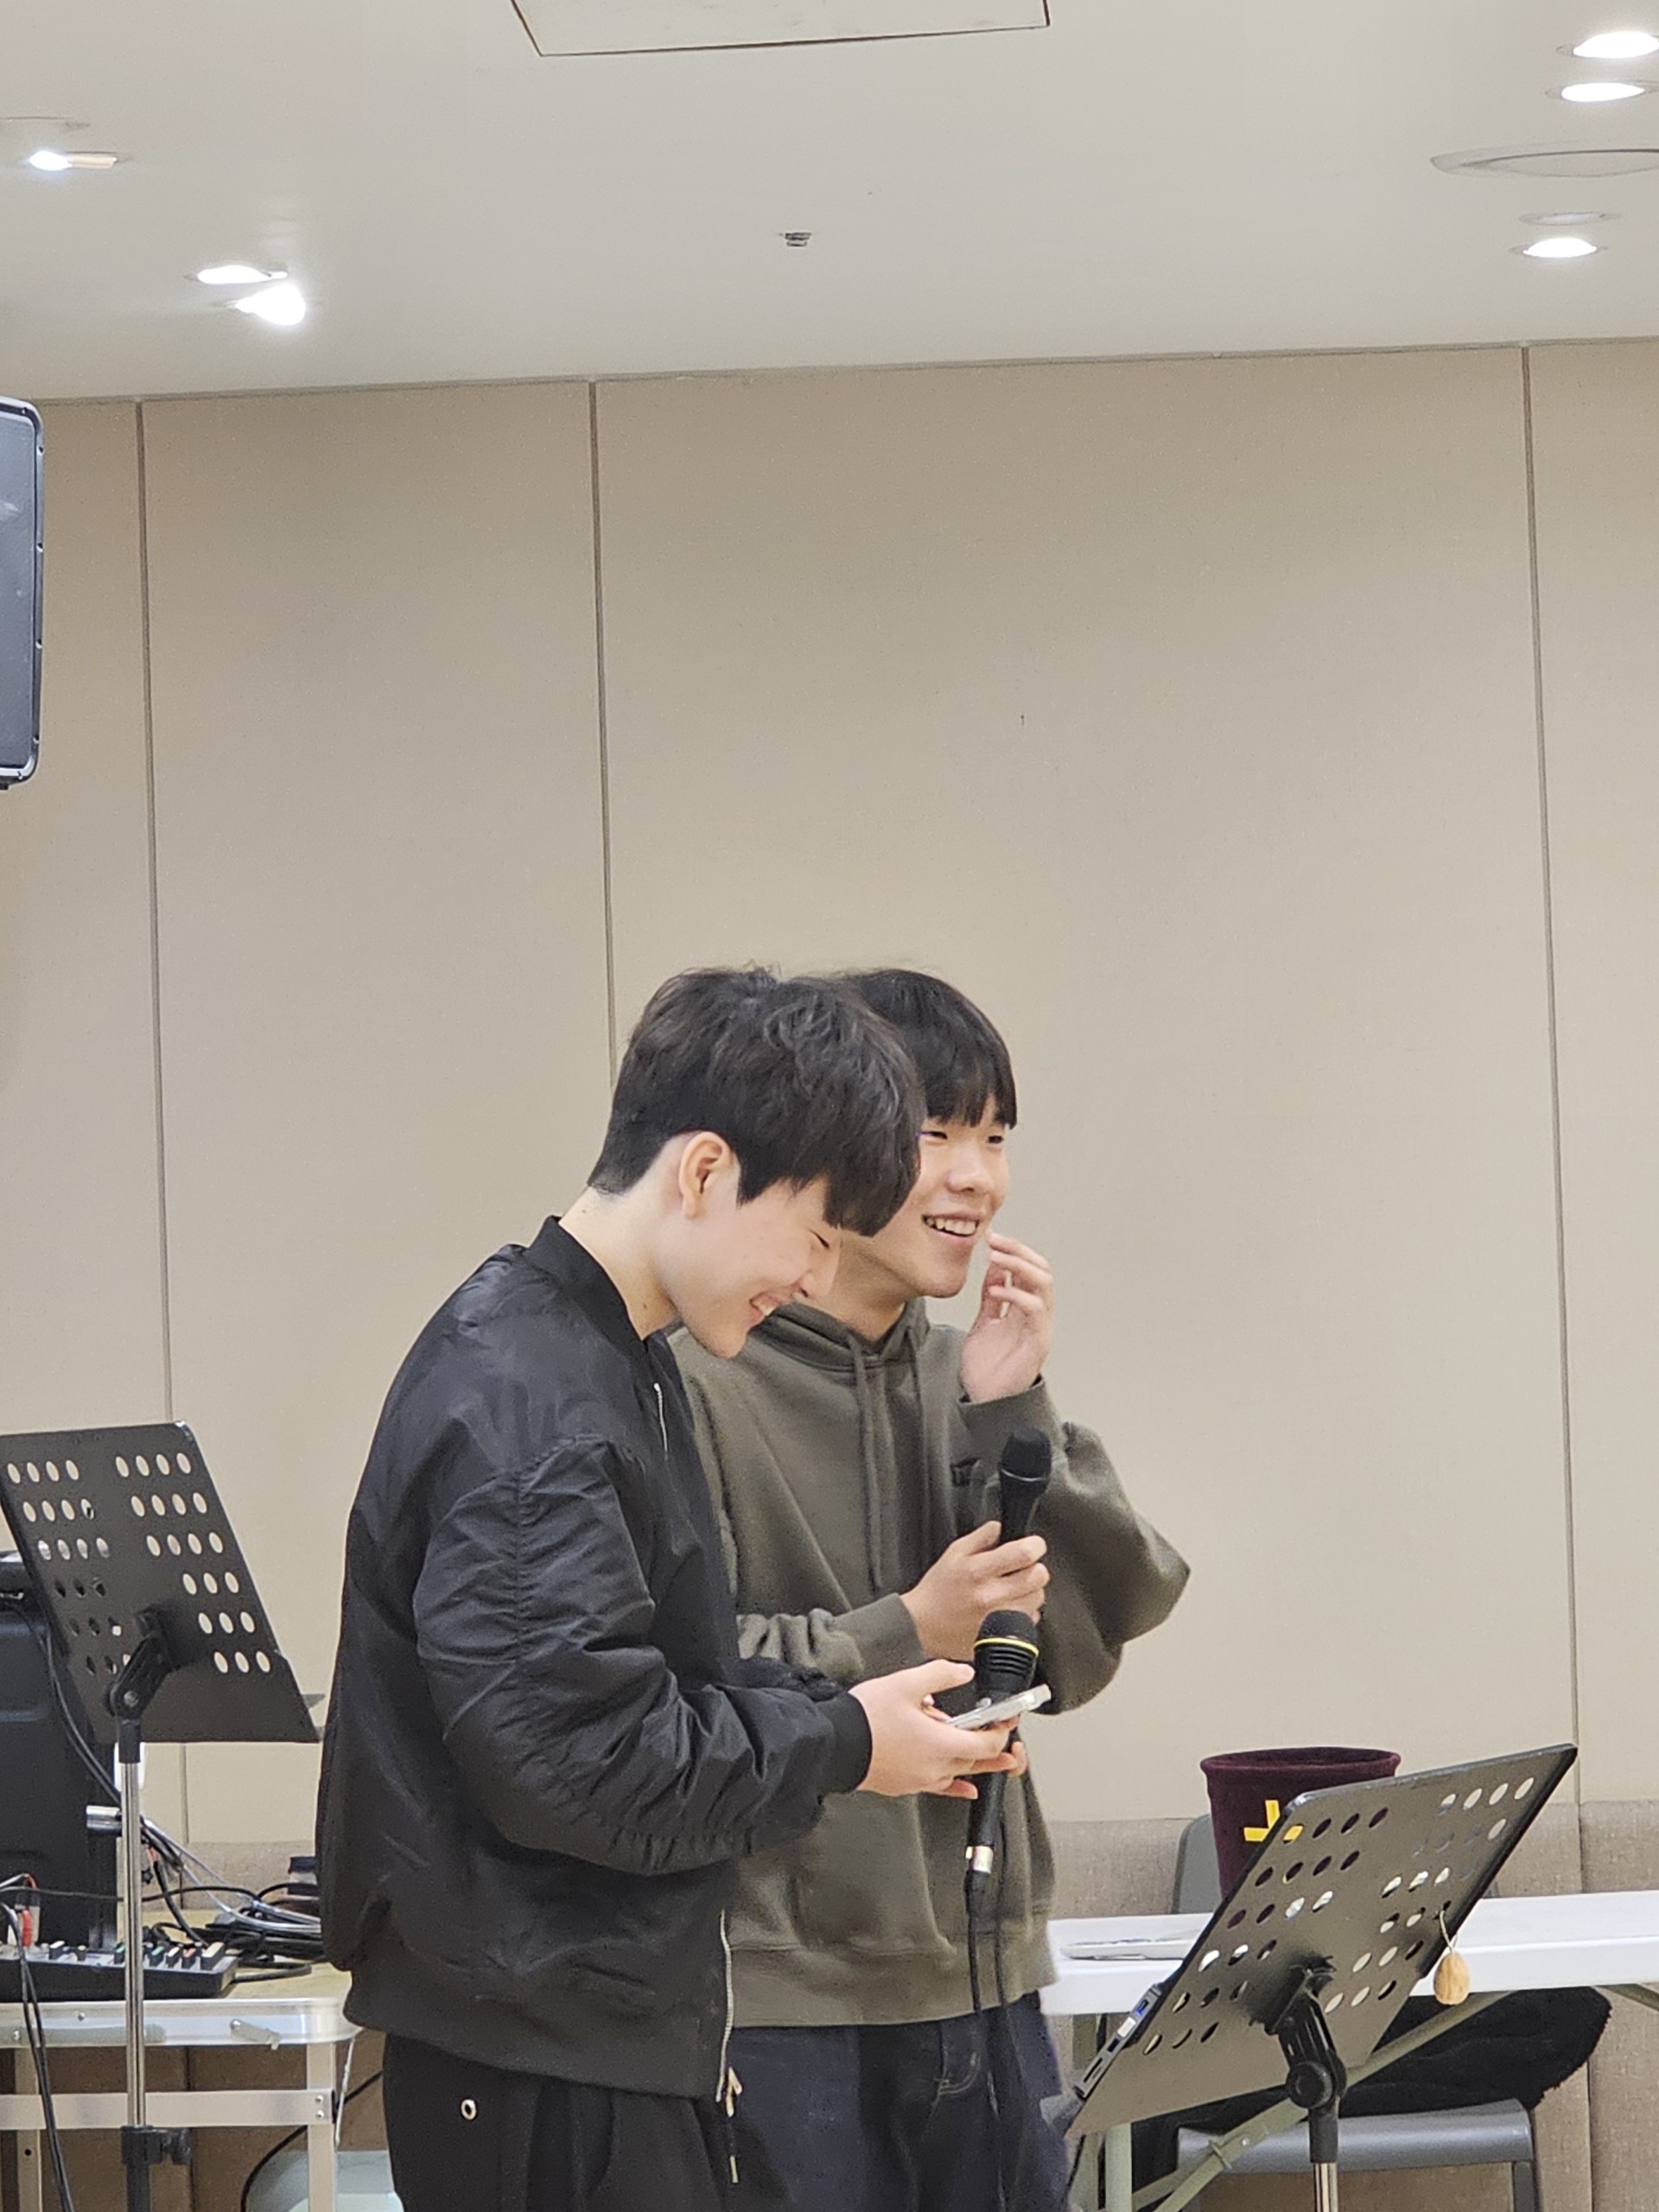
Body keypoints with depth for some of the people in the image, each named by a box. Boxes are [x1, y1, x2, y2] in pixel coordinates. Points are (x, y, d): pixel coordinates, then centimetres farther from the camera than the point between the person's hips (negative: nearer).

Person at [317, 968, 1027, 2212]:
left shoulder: (611, 1364, 14)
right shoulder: (523, 1403, -20)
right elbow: (568, 1758, -25)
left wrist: (851, 1704, 6)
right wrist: (842, 1746, -13)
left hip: (629, 2037, 10)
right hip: (547, 2069, -10)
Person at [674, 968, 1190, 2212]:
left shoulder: (963, 1381, 9)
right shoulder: (694, 1382, -10)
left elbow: (1081, 1653, 3)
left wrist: (1013, 1418, -6)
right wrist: (906, 1636, -17)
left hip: (982, 1987, 6)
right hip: (783, 2004, -6)